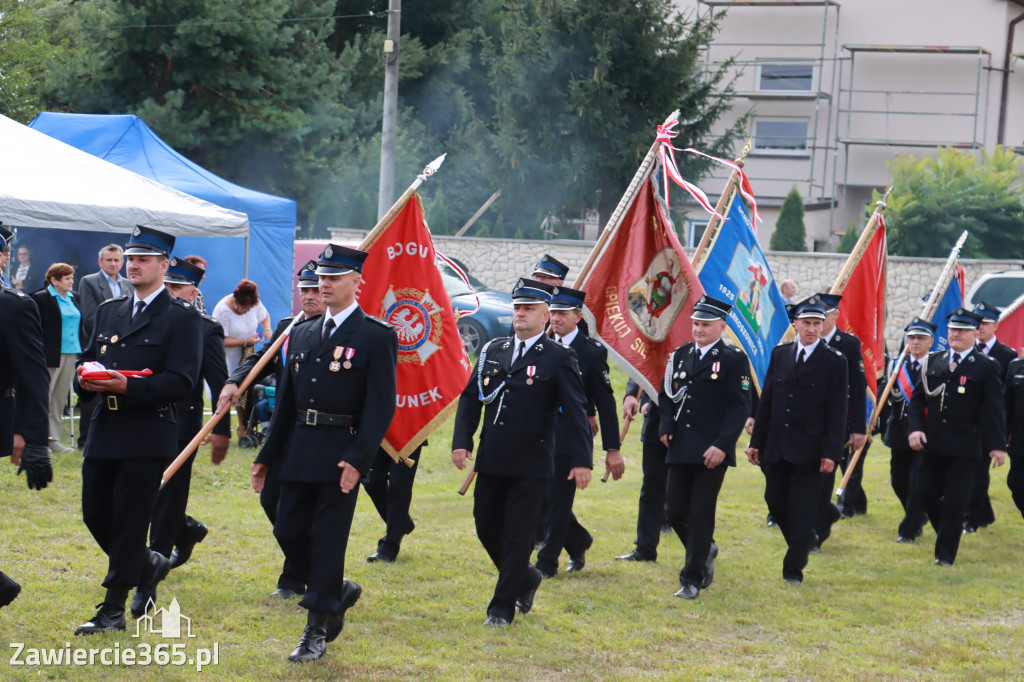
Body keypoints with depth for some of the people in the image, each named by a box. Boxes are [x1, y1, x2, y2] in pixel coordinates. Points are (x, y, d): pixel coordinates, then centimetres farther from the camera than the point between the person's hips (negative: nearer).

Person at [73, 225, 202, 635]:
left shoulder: (181, 319, -4)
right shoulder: (109, 311, 16)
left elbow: (182, 382, -13)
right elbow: (88, 357, 19)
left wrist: (129, 386, -23)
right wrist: (86, 377, -6)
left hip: (148, 436, -7)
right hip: (104, 432, 7)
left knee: (129, 522, -4)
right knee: (95, 515, 9)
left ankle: (114, 609, 2)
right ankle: (149, 565, 33)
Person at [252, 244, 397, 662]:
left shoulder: (376, 337, -6)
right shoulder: (302, 334, 14)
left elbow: (381, 405, -11)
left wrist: (358, 458, -21)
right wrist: (267, 457, 16)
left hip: (341, 453, -6)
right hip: (298, 452, 7)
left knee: (328, 540, -4)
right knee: (288, 532, 7)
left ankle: (317, 632, 3)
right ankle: (338, 591, 30)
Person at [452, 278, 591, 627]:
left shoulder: (559, 359, -3)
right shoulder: (493, 351, 10)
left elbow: (576, 411, -6)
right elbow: (470, 398, 12)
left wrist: (582, 460, -12)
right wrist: (461, 441, 1)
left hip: (531, 467, -5)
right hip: (491, 461, 5)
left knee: (518, 536, -2)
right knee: (487, 528, 11)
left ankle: (503, 607, 7)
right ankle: (526, 579, 34)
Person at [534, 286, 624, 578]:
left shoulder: (592, 352, -6)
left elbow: (605, 404, -5)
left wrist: (613, 449, -6)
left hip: (571, 440, -5)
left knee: (557, 501, -2)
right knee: (542, 498, 8)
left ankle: (547, 563, 7)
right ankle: (578, 542, 31)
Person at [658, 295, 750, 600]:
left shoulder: (734, 360, -4)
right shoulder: (680, 355, 12)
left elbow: (740, 407, -8)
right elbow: (666, 396, 18)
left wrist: (722, 445, -17)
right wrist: (666, 427, 0)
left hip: (713, 452, -5)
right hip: (681, 448, 5)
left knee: (701, 514, -4)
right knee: (676, 511, 6)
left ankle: (692, 579, 4)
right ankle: (705, 551, 34)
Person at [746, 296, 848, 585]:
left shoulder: (834, 361, -4)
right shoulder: (779, 354, 8)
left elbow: (837, 411, -6)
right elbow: (766, 400, 11)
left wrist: (831, 453, -13)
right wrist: (756, 441, 7)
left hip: (809, 449, -4)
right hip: (777, 447, 4)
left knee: (802, 508, -2)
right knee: (775, 501, 8)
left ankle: (794, 568, 6)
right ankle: (802, 543, 32)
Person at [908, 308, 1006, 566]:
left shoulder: (986, 366, -2)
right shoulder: (934, 361, 10)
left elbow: (995, 408, -4)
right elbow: (918, 399, 13)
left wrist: (997, 445, -11)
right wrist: (915, 428, -4)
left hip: (966, 448, -4)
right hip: (933, 445, 4)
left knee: (955, 500, -3)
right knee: (928, 494, 6)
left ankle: (945, 553, 5)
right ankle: (946, 533, 30)